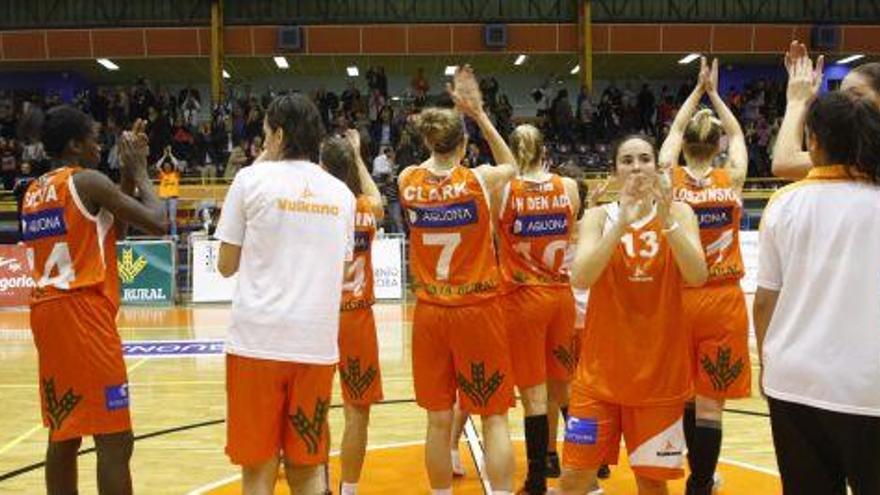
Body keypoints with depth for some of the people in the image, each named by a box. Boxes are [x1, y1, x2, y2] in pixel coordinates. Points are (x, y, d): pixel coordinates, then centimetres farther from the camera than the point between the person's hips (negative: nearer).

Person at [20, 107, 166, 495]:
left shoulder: (34, 191, 17)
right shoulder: (87, 181, -8)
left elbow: (112, 230, 21)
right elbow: (157, 223, -10)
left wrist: (128, 175, 17)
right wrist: (139, 171, 2)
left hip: (47, 312, 9)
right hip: (82, 312, -9)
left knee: (64, 432, 15)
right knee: (114, 439, -5)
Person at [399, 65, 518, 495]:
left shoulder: (409, 181, -2)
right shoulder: (478, 181, -9)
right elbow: (511, 166, 14)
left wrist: (436, 144, 18)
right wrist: (479, 114, 11)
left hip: (430, 313, 3)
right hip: (478, 310, -3)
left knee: (438, 419, 11)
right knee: (494, 417, 5)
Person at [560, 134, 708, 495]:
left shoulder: (678, 212, 1)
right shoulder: (599, 216, 1)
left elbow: (697, 277, -15)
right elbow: (580, 278, -17)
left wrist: (666, 221, -26)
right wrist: (622, 222, -24)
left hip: (660, 369, 0)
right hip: (601, 369, 0)